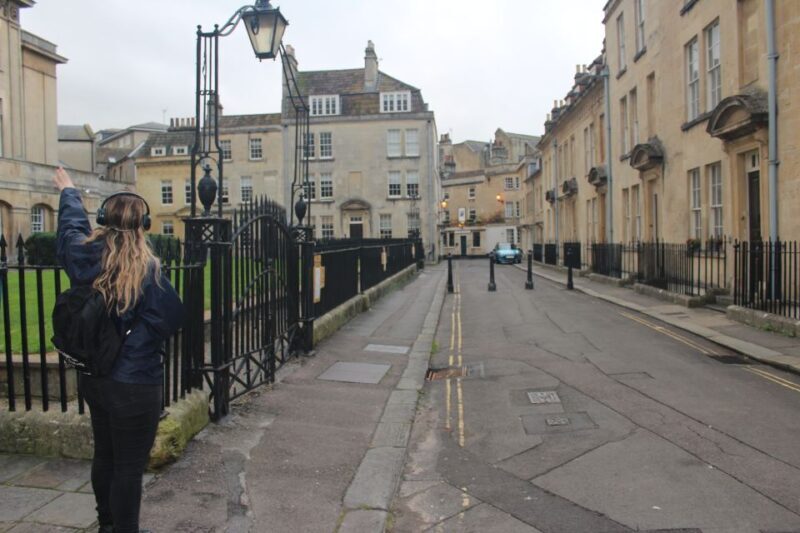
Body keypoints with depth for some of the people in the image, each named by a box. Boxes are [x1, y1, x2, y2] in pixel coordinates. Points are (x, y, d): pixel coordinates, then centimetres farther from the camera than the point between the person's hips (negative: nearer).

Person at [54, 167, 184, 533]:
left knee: (104, 455, 22)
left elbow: (71, 226, 17)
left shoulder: (86, 255, -3)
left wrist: (68, 191, 35)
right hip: (134, 383, -7)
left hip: (94, 377, 7)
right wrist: (140, 341, 1)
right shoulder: (145, 268, -20)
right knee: (129, 465, 5)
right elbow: (172, 316, -19)